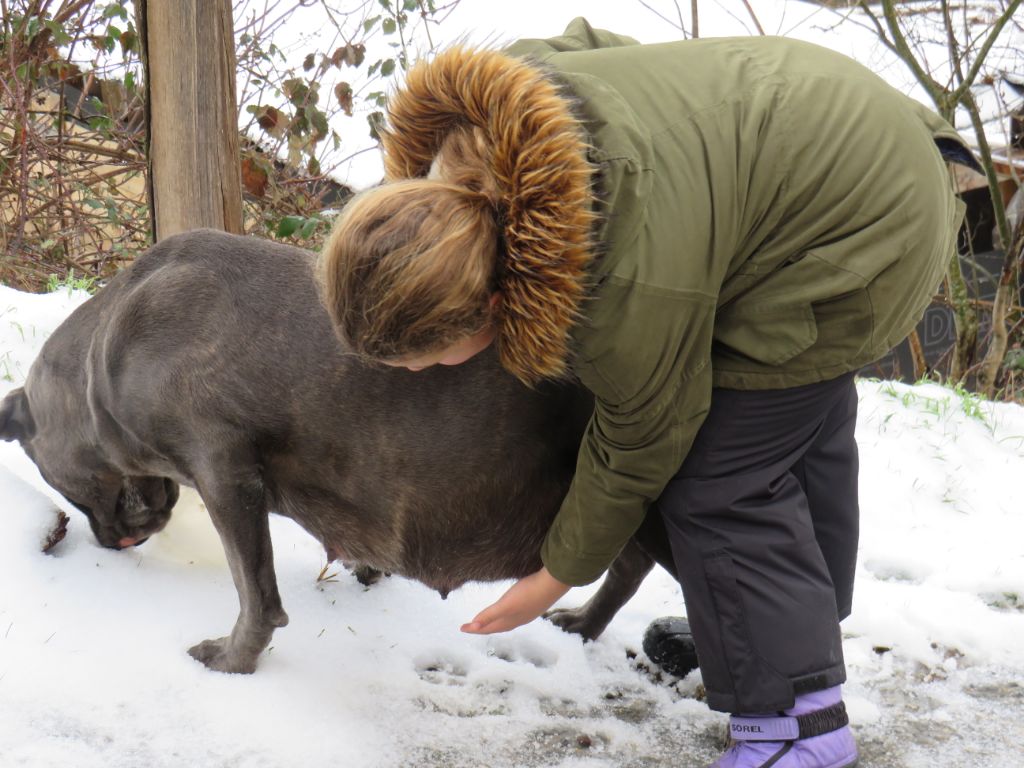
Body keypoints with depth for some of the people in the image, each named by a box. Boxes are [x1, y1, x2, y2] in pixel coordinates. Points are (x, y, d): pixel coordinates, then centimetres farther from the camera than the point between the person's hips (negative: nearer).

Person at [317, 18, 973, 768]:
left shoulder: (632, 290, -40)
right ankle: (808, 619, 44)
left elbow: (638, 445, -21)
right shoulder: (463, 125, -17)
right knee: (803, 421, 24)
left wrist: (561, 577, -5)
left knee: (716, 481, -9)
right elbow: (581, 43, 4)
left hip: (862, 228, -9)